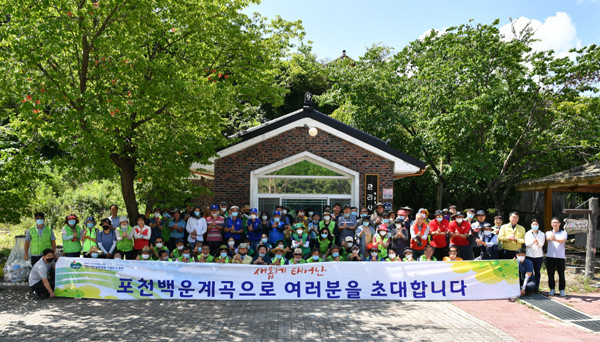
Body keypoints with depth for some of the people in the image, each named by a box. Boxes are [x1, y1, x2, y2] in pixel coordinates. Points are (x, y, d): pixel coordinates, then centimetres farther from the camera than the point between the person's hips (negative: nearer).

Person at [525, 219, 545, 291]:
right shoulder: (527, 234, 8)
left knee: (537, 272, 2)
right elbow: (526, 244, -4)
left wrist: (538, 243, -27)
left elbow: (541, 245, -3)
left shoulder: (542, 234, 10)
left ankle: (536, 287, 7)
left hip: (539, 256, 1)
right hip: (529, 255, -1)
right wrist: (533, 242, -25)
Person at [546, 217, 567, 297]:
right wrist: (550, 237, -40)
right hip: (550, 256, 1)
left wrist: (555, 239, -37)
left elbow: (563, 240, -14)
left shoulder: (563, 233, 8)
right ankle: (552, 289, 15)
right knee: (550, 274, 4)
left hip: (560, 257, -1)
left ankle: (562, 290, 11)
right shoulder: (548, 233, 11)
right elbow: (547, 238, -14)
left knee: (561, 274, 0)